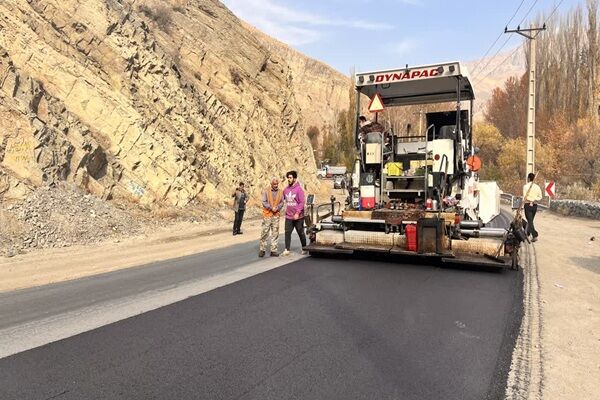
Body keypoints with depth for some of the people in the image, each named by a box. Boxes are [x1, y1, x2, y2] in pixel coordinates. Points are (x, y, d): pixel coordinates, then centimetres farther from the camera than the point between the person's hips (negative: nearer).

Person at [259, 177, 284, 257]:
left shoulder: (281, 192, 8)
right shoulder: (266, 191, -1)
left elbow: (282, 202, 5)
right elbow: (264, 202, -5)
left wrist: (277, 208, -12)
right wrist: (271, 208, -15)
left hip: (276, 215, 3)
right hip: (267, 215, -3)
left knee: (275, 233, 4)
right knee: (264, 232, -2)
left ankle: (273, 250, 10)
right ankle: (262, 249, 7)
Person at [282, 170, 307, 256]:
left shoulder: (299, 189, -10)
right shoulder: (286, 189, 5)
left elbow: (302, 202, -15)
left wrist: (297, 213, -21)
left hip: (298, 216, -4)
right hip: (288, 216, 4)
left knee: (301, 233, 9)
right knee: (287, 232, 2)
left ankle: (304, 249, 23)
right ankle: (287, 249, 8)